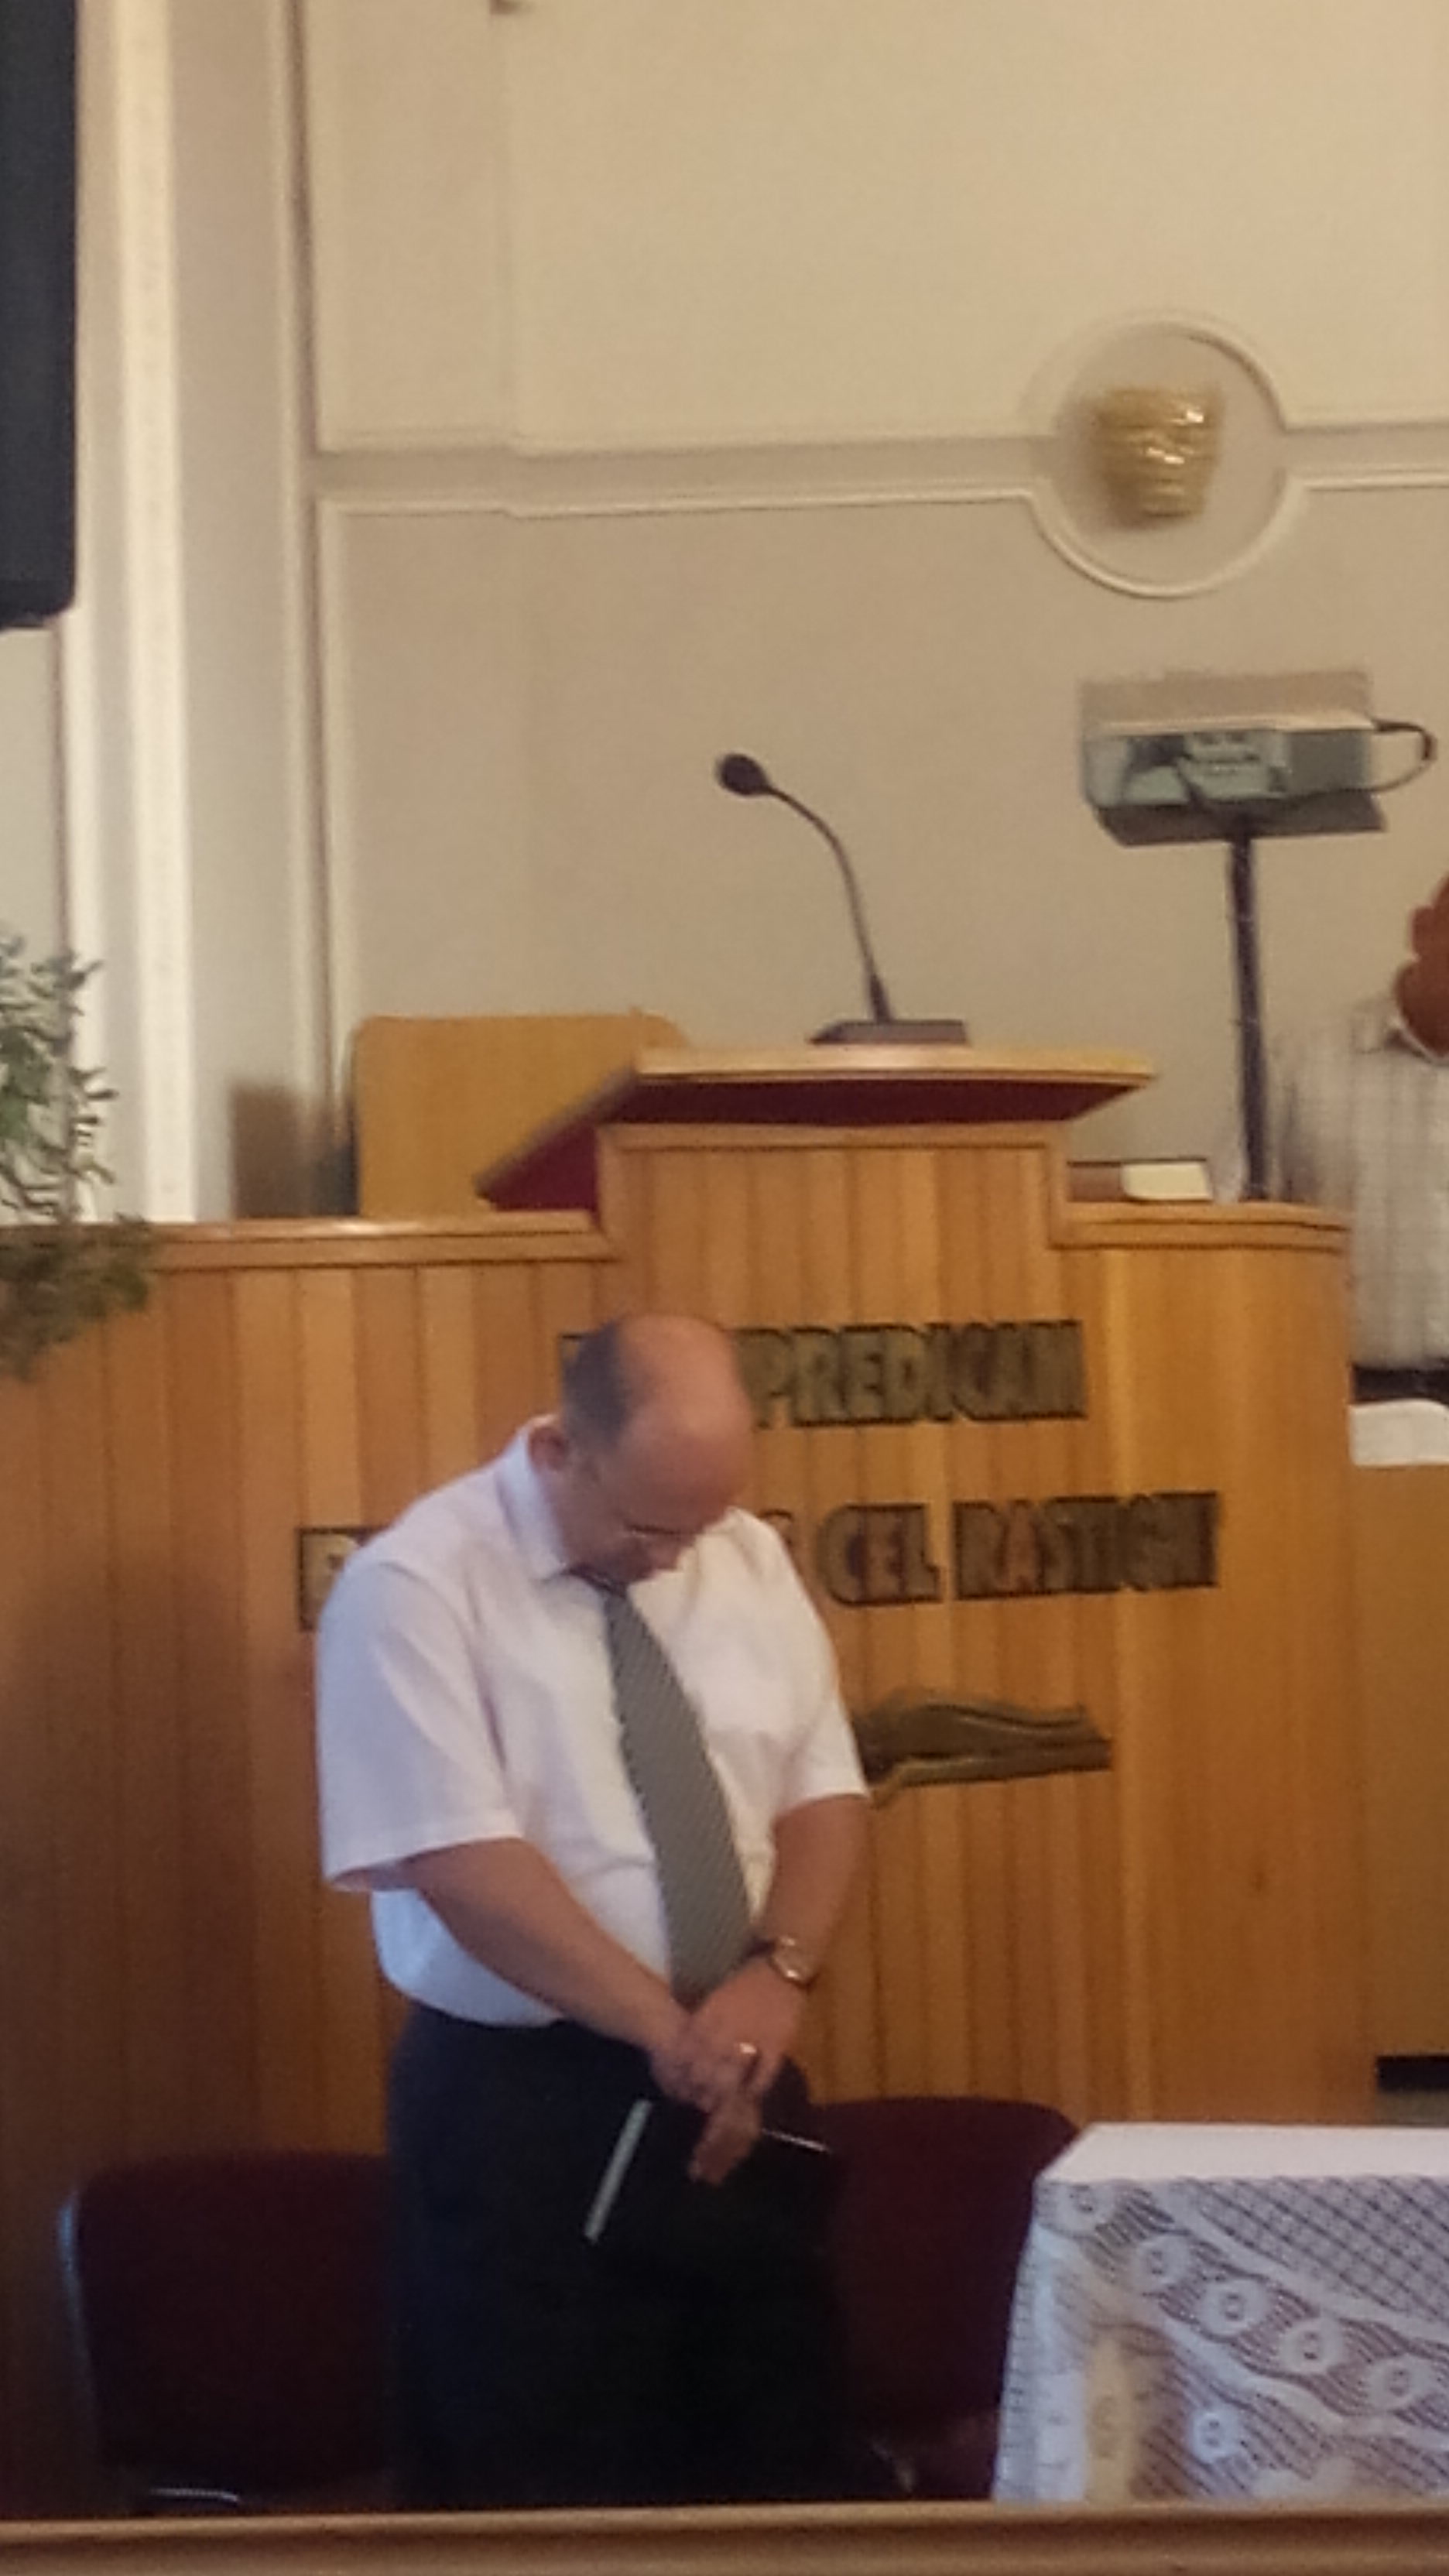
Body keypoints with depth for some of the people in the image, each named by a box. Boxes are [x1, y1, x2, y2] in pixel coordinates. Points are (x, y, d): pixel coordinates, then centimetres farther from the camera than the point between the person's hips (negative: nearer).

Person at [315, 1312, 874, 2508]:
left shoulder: (751, 1562, 4)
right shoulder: (415, 1584, -14)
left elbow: (823, 1792, 5)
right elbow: (464, 1862, -20)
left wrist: (776, 1970, -15)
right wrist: (669, 2028, -22)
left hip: (738, 2076, 5)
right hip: (516, 2097, -5)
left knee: (781, 2454, 12)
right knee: (548, 2488, 1)